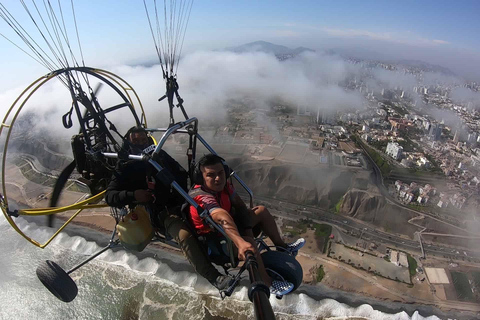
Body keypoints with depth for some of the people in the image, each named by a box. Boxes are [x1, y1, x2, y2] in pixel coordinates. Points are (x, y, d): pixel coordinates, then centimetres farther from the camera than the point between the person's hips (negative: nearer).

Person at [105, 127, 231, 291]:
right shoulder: (126, 168, 5)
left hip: (181, 202, 6)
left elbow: (182, 174, 25)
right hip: (162, 212, -6)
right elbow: (109, 196, -1)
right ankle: (214, 277, -33)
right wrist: (133, 195, -18)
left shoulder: (160, 155, 16)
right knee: (185, 235, -32)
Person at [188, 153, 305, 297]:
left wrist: (248, 229, -20)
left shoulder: (223, 186, -9)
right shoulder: (203, 197, -35)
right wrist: (241, 243, -66)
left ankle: (282, 246, 21)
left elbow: (240, 207, -8)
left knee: (262, 210, 8)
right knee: (248, 243, -37)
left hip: (228, 228, 9)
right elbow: (223, 220, -53)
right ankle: (267, 284, -21)